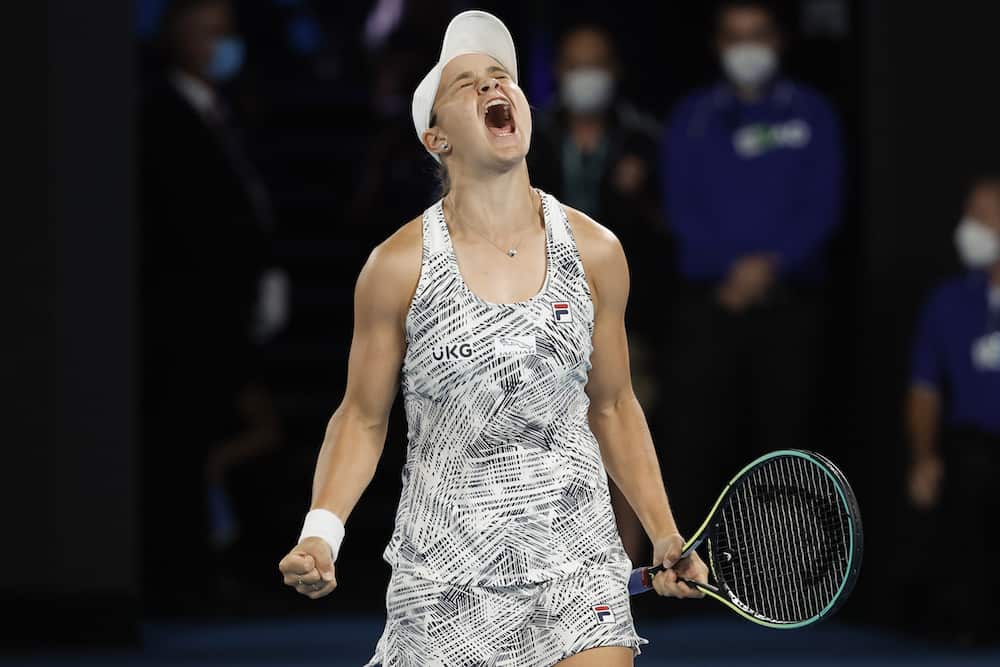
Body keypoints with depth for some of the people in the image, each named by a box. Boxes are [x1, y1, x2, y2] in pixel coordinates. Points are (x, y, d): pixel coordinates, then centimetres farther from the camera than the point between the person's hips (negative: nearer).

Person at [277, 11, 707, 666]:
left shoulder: (594, 252, 2)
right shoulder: (398, 266, -5)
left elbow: (611, 409, 12)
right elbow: (362, 419, 3)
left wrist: (666, 536, 5)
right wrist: (321, 531, -12)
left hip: (577, 563, 1)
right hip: (446, 579, -1)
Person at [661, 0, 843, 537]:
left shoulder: (810, 114, 10)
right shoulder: (692, 118, 12)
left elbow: (823, 204, 2)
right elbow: (680, 206, 4)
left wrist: (770, 266, -12)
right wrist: (732, 269, -10)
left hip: (789, 304, 0)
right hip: (709, 303, 0)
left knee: (783, 431, -3)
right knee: (698, 437, -7)